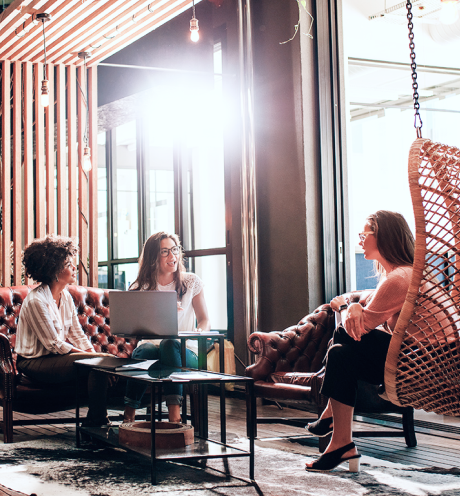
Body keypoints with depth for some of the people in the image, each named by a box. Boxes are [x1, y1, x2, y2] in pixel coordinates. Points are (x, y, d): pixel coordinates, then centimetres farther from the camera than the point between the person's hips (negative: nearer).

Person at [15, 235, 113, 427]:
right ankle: (94, 423, -13)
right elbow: (54, 345, -19)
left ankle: (95, 420, -3)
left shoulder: (65, 296, 7)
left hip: (56, 357, 8)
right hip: (35, 363, -8)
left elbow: (77, 334, 10)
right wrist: (91, 356, -19)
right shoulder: (36, 301, -19)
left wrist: (93, 352, -9)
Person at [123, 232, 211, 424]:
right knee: (144, 350, -36)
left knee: (170, 343, -37)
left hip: (184, 352, 0)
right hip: (151, 345, 1)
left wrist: (200, 331, -16)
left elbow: (204, 320, 9)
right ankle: (129, 415, -32)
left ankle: (174, 414, -46)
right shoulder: (141, 287, 10)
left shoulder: (191, 282, 10)